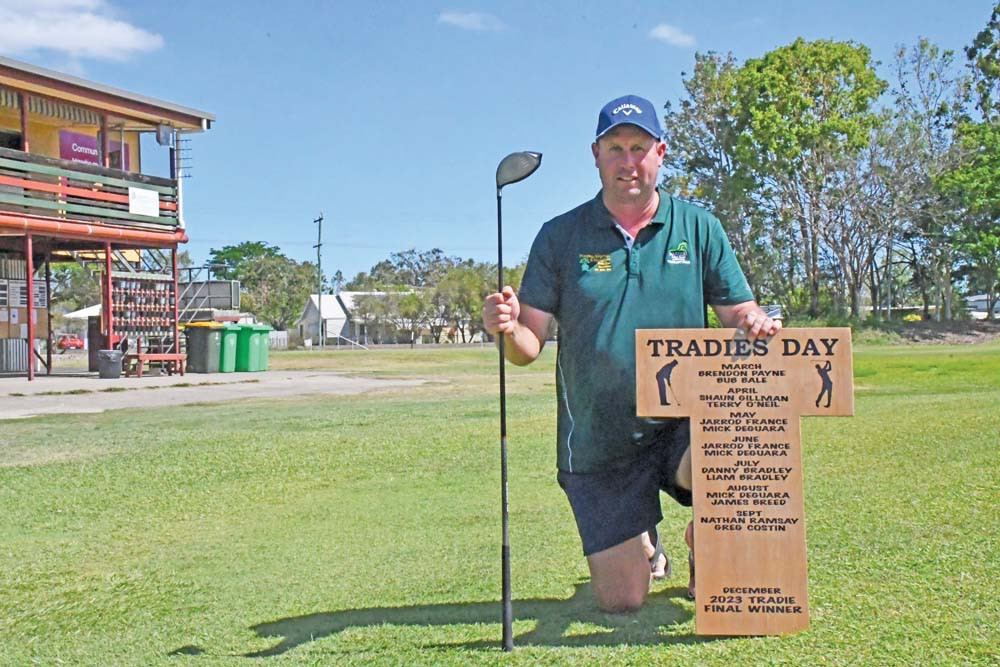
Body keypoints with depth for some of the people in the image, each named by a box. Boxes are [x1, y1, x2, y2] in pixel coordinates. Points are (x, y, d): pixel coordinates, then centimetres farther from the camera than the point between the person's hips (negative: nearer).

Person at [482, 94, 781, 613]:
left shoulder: (699, 228, 4)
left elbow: (740, 314, 3)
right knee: (620, 601, -2)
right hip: (599, 446, 0)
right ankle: (642, 543, 38)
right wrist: (507, 329, -26)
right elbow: (528, 346, -3)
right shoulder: (560, 237, 0)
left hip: (684, 426, 1)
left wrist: (755, 323, -21)